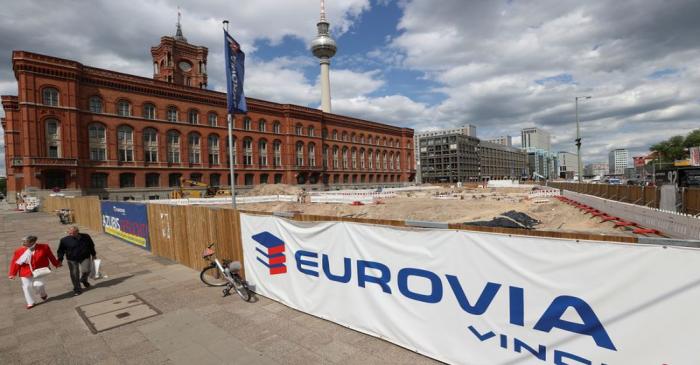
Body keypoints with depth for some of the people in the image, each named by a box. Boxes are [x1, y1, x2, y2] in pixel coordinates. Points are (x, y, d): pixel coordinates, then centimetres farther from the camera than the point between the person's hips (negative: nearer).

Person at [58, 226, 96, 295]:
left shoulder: (86, 237, -1)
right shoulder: (65, 240, -6)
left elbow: (91, 246, 13)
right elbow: (61, 250, 2)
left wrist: (93, 254, 19)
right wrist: (60, 260, -6)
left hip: (85, 258, 1)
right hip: (72, 260, 0)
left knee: (86, 271, -10)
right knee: (74, 275, 3)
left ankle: (83, 280, 25)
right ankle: (77, 290, 19)